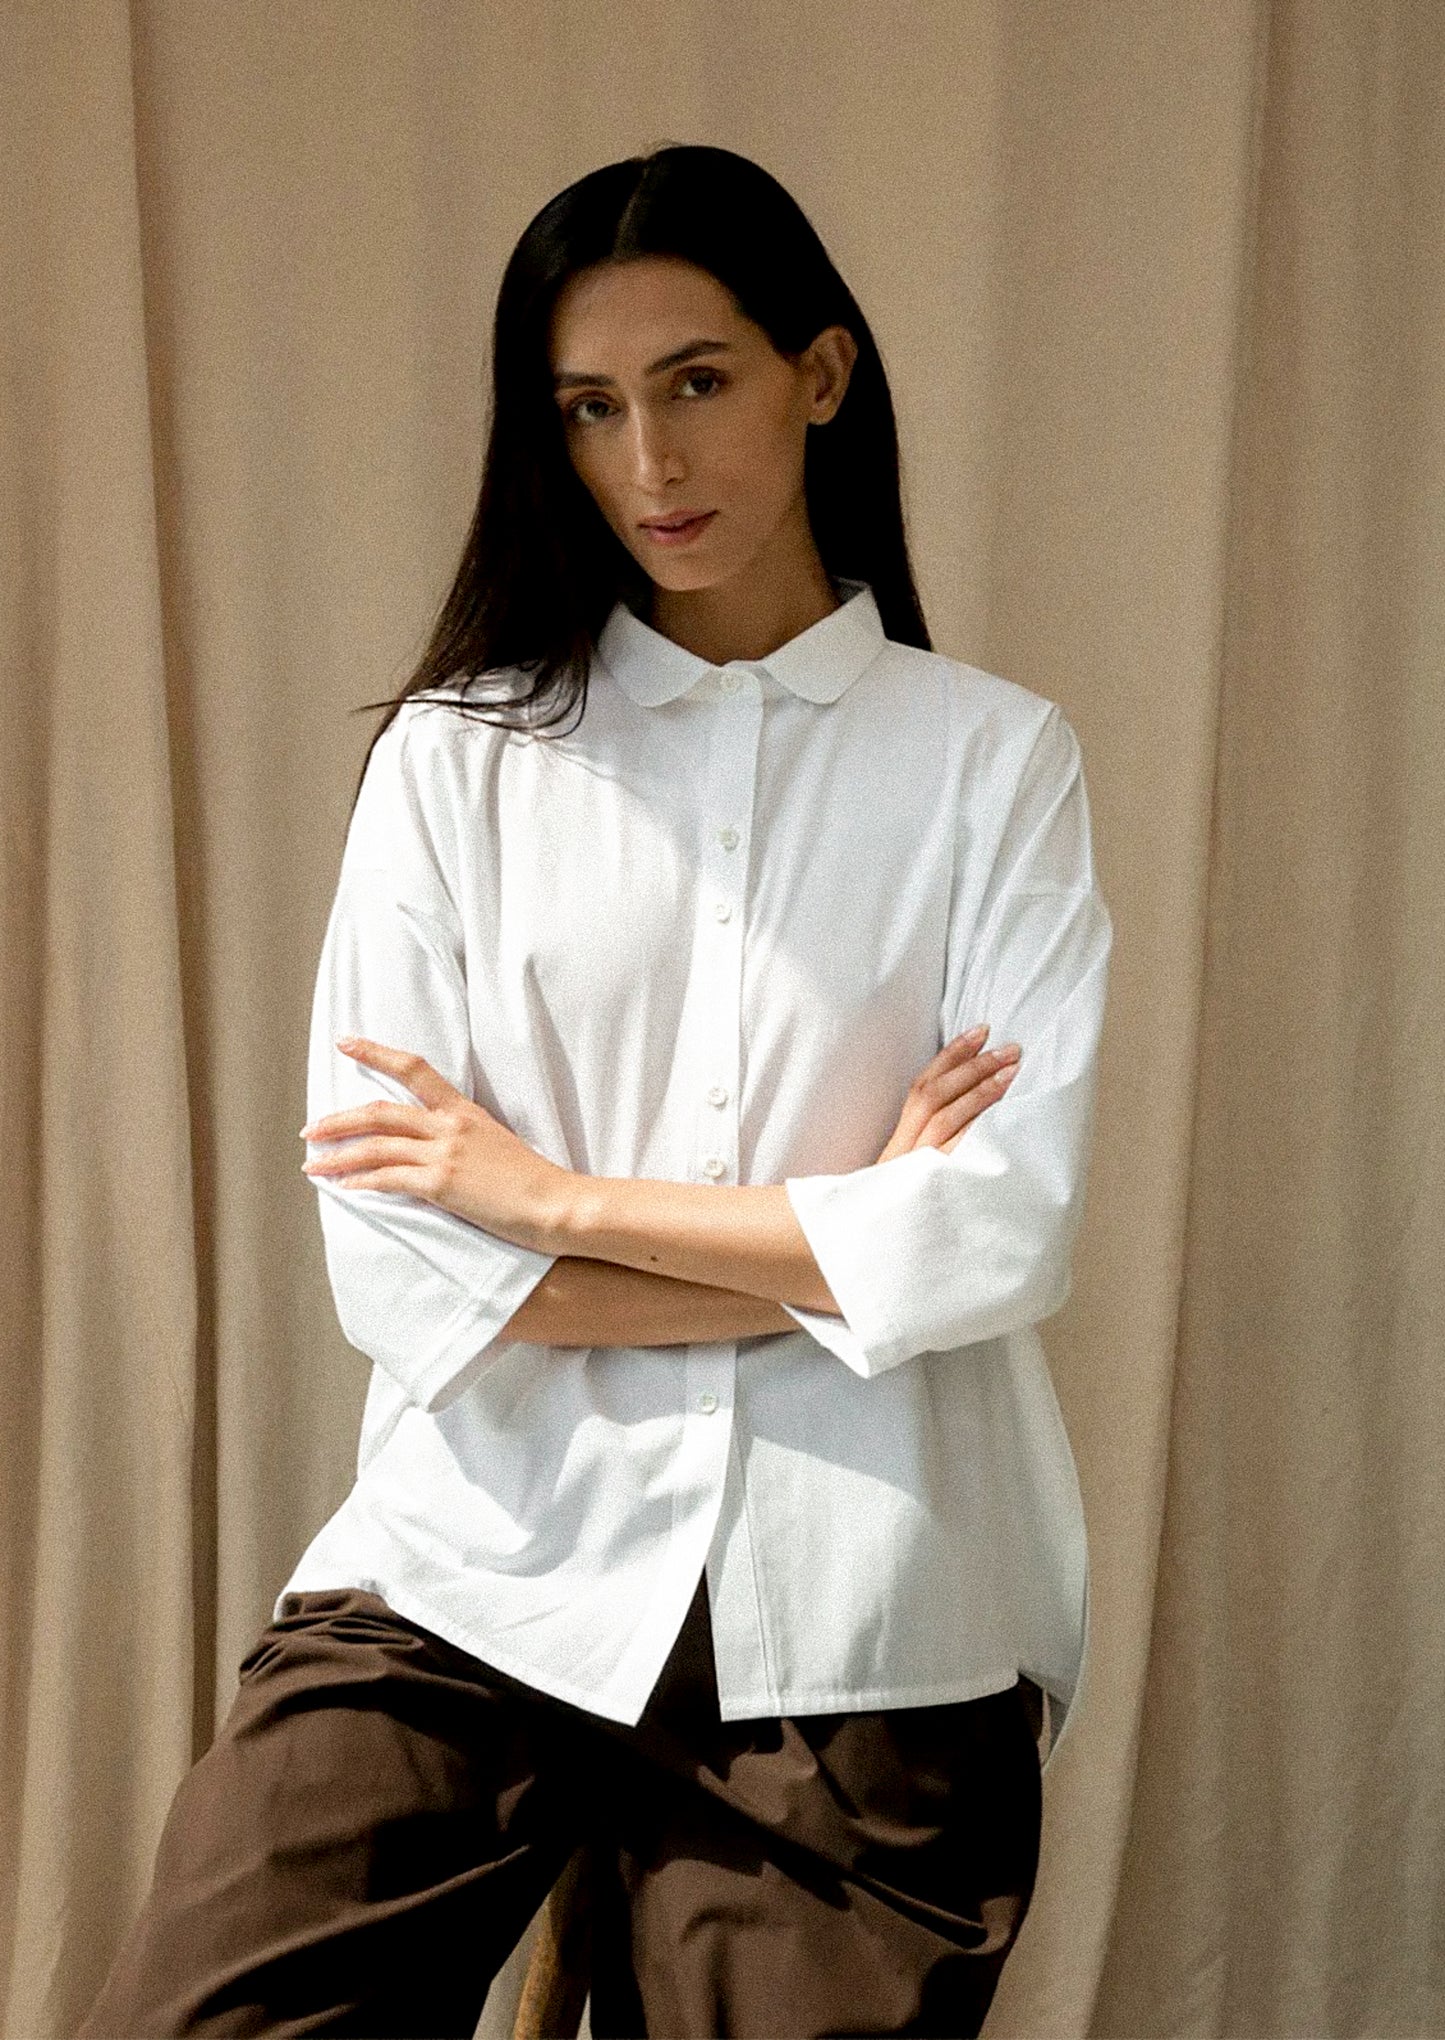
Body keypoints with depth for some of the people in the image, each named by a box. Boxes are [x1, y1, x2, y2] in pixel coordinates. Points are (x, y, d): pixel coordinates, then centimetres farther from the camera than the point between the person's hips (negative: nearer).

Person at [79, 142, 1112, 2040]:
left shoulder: (993, 758, 4)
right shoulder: (460, 755, 4)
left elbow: (1010, 1235, -8)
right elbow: (392, 1261, -6)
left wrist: (548, 1191, -6)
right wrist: (840, 1249, -7)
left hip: (855, 1639, 0)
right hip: (478, 1589, 0)